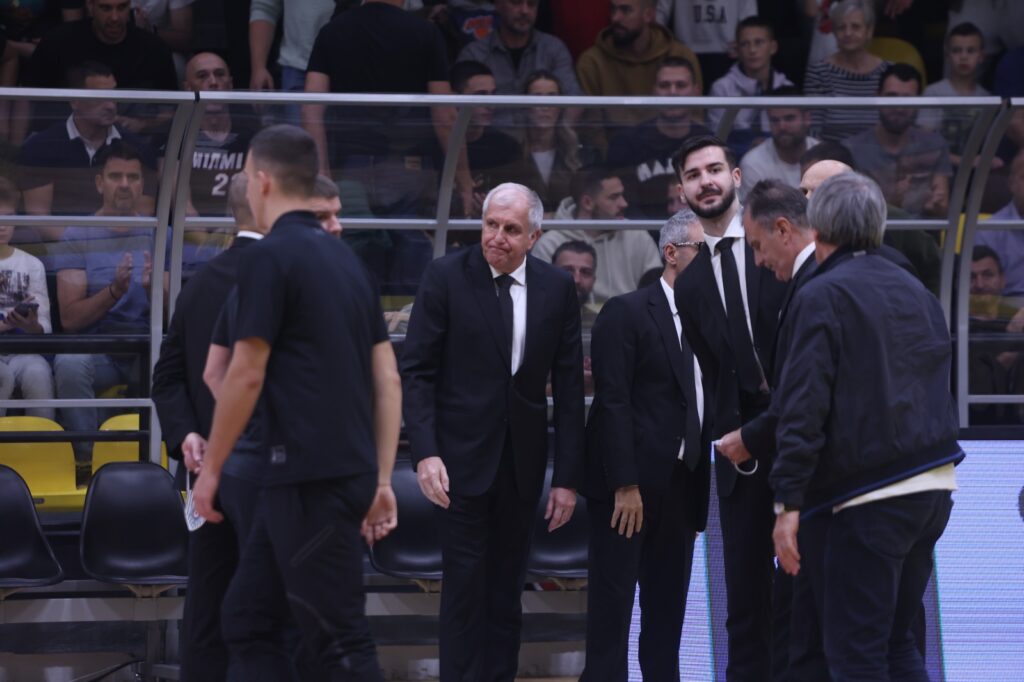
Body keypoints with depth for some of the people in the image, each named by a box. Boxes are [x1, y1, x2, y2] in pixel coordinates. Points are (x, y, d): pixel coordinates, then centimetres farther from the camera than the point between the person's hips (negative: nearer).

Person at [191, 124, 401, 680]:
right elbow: (387, 378, 14)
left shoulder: (268, 256, -10)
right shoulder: (345, 258, 15)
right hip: (346, 472, 9)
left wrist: (211, 467, -2)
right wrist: (381, 479, 16)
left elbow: (247, 375, -12)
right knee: (246, 622, 12)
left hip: (310, 478, -9)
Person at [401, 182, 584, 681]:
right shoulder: (446, 277, -5)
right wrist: (425, 453, -16)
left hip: (523, 459, 3)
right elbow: (417, 371, -6)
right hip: (462, 454, -3)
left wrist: (568, 476, 1)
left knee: (507, 588, 8)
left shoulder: (557, 288, 2)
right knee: (466, 583, -4)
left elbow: (568, 387, 4)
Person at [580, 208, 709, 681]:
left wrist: (698, 507, 9)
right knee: (612, 607, -3)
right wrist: (625, 485, -18)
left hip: (679, 492, 6)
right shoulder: (627, 314, -6)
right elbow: (612, 401, -12)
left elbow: (700, 412, 13)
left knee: (667, 617, 7)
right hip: (626, 489, -6)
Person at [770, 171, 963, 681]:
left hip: (870, 495, -7)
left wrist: (789, 504, -14)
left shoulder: (821, 297, -8)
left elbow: (803, 406, -14)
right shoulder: (916, 293, 15)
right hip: (935, 486, 7)